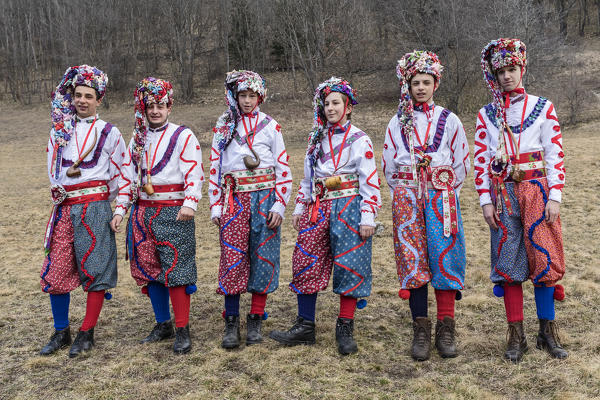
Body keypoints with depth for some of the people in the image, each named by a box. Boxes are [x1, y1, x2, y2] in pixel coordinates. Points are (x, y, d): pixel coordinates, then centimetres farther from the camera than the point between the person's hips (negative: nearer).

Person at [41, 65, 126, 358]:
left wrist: (100, 201, 8)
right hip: (64, 208, 4)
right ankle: (61, 332, 18)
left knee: (95, 269, -1)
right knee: (56, 270, 4)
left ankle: (87, 333, 10)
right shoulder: (60, 131, 13)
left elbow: (118, 174, 5)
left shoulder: (108, 133, 2)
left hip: (95, 208, -4)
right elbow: (53, 169, 19)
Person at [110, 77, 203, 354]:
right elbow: (127, 175, 18)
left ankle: (183, 330, 3)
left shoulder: (183, 136, -2)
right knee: (148, 268, 9)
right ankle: (163, 325, 23)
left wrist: (190, 204, -26)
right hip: (143, 211, 6)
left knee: (175, 269, -8)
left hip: (173, 212, -6)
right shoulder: (138, 138, 16)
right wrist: (120, 209, 10)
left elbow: (194, 174, -11)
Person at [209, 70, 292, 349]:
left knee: (263, 256, 1)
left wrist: (279, 206, -4)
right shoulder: (223, 127, 11)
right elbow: (214, 168, 10)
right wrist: (215, 206, 3)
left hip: (264, 197, -1)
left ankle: (255, 320, 13)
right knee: (232, 257, -5)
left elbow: (283, 169, 4)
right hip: (234, 199, 1)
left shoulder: (270, 126, 6)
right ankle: (231, 323, 5)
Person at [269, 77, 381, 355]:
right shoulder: (317, 138, 15)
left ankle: (345, 329, 9)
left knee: (349, 265, -3)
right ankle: (305, 327, 11)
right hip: (318, 208, 5)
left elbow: (370, 182, -6)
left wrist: (368, 217, -12)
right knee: (306, 262, 2)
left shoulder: (359, 140, -2)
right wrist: (300, 207, 15)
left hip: (348, 208, -5)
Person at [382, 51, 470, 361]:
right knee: (412, 261, -2)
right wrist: (406, 194, 10)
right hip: (407, 201, 1)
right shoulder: (397, 123, 11)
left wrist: (443, 194, 6)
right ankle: (420, 329, 6)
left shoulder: (448, 120, 7)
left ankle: (446, 328, 5)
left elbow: (462, 163, 8)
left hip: (442, 198, -1)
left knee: (444, 258, -5)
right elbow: (388, 166, 14)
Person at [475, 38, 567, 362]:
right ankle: (516, 336, 11)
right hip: (503, 195, 1)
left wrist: (554, 197, -7)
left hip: (537, 191, -1)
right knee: (508, 263, 2)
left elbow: (555, 155, 0)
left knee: (543, 259, 0)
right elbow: (481, 160, 5)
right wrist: (486, 201, -3)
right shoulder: (486, 115, 7)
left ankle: (547, 332, 15)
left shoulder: (543, 108, 4)